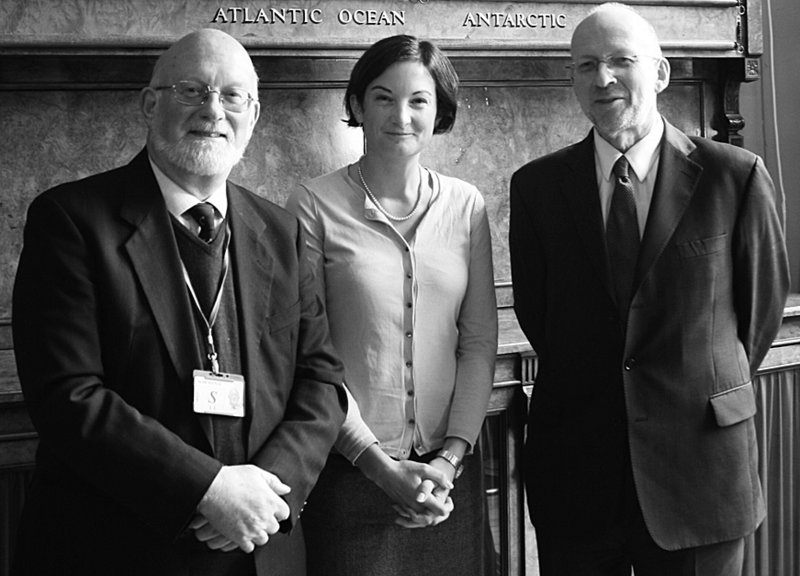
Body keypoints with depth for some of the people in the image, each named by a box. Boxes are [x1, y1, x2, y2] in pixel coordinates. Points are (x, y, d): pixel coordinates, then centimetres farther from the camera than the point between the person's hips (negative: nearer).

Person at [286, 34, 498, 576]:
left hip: (449, 470, 3)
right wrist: (380, 466, -13)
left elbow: (479, 343, 4)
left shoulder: (466, 205, 3)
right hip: (352, 470, -3)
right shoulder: (316, 205, -7)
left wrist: (452, 456, -7)